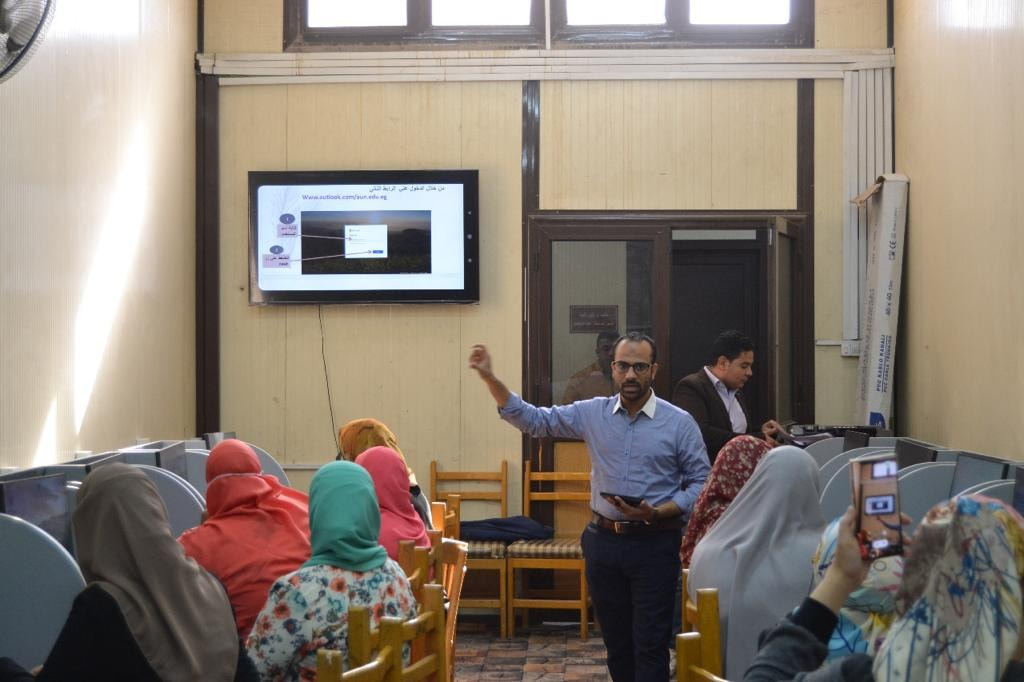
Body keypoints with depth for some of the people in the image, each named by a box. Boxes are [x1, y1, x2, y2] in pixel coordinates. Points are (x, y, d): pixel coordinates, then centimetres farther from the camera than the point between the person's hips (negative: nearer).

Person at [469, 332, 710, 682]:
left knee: (650, 644, -4)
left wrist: (657, 513, -17)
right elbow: (532, 420, 4)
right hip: (604, 540, 3)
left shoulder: (680, 423, -3)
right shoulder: (593, 413, 4)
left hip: (654, 544, -3)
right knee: (616, 641, 13)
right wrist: (490, 378, -6)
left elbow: (701, 483, -2)